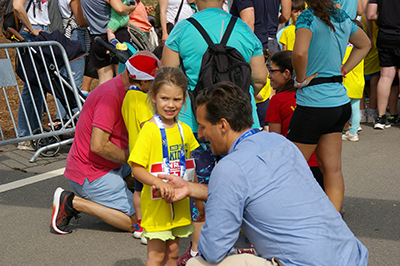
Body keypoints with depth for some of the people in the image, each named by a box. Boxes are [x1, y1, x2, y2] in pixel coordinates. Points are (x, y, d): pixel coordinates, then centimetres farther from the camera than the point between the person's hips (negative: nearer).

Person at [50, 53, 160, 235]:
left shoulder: (120, 89, 9)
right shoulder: (111, 96, -24)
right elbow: (98, 146, -28)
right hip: (90, 173, -10)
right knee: (135, 221, -8)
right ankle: (73, 202, -5)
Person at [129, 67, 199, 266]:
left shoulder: (185, 130, 5)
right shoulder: (149, 130, -14)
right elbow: (136, 169, -16)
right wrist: (159, 183, -32)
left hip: (179, 203, 6)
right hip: (156, 203, -5)